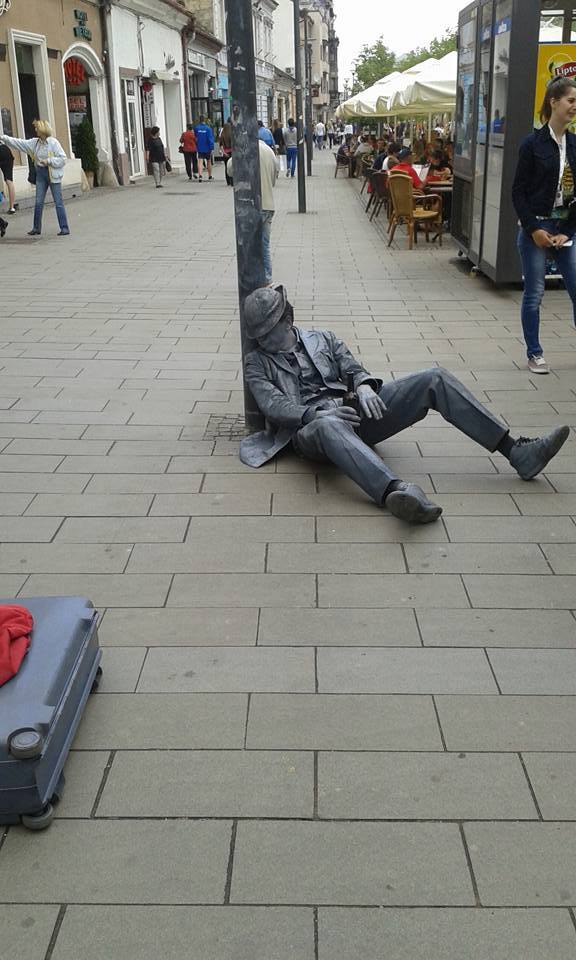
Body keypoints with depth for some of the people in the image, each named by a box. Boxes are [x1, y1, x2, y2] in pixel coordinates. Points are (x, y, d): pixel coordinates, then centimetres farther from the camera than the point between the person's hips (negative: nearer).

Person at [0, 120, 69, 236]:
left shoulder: (53, 142, -10)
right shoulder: (34, 142, 9)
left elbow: (63, 159, -12)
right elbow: (19, 143, 12)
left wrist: (49, 161, -19)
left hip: (53, 175, -6)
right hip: (40, 174, 6)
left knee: (58, 202, -5)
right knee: (38, 202, 7)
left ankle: (64, 228, -1)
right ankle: (37, 228, 15)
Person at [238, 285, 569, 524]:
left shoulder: (322, 339, 24)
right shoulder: (258, 362, 12)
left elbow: (354, 369, 17)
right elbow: (273, 405, -4)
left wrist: (364, 384, -9)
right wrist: (317, 412, -22)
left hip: (352, 412, 5)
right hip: (311, 427, -4)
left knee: (434, 379, -12)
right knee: (329, 426, -46)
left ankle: (517, 452, -17)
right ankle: (396, 491, -68)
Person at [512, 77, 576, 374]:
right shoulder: (533, 144, -6)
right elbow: (518, 191, -6)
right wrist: (534, 229, -11)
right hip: (535, 228, -4)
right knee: (534, 294, 3)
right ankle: (534, 354, 15)